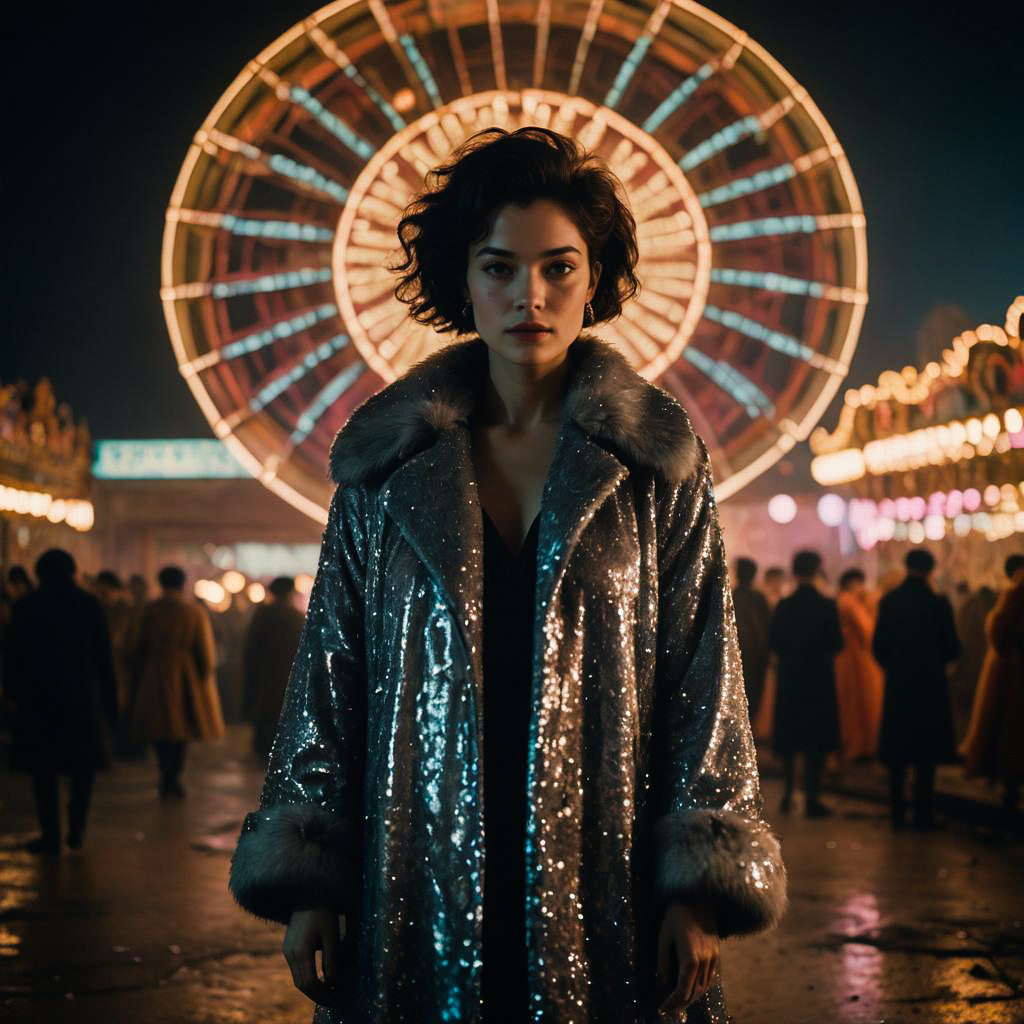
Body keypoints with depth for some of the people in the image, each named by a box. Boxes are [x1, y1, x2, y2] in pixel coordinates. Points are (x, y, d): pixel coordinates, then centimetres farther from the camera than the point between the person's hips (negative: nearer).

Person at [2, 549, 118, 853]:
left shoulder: (26, 607, -1)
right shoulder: (89, 605, 0)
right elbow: (104, 656, 0)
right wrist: (109, 700, 4)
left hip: (38, 696, 0)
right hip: (83, 696, 1)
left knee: (44, 768, 5)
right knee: (84, 760, 15)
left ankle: (51, 836, 4)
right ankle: (76, 828, 4)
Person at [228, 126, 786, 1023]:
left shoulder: (656, 459, 1)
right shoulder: (386, 458, 4)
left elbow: (703, 678, 0)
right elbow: (332, 668, 6)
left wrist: (699, 892, -7)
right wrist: (307, 882, 1)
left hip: (602, 874, -1)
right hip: (425, 882, 1)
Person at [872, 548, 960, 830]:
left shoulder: (888, 602, -2)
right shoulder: (938, 603, -10)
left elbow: (878, 646, 1)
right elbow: (952, 648, -5)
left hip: (897, 684, 3)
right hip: (930, 686, -3)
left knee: (896, 754, 10)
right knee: (926, 755, 4)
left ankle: (897, 813, 11)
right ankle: (922, 815, 3)